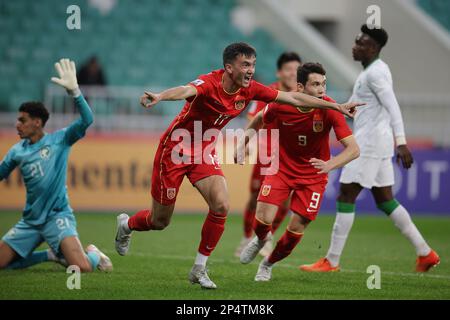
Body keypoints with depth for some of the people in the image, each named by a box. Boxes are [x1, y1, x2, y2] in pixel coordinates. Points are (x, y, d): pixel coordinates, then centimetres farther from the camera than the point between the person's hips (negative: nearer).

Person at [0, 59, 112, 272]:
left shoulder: (59, 140, -4)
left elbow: (87, 120, -17)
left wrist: (74, 90, -28)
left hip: (57, 215, -5)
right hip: (30, 220, 5)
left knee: (82, 268, -26)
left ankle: (93, 254, 14)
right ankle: (52, 255, 16)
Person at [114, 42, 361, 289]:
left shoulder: (250, 89, -8)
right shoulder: (209, 84, -27)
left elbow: (293, 98, -1)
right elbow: (186, 91, -50)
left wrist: (336, 107, 0)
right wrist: (158, 97, -71)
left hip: (204, 152, 5)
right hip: (174, 150, -5)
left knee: (221, 206, -16)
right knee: (160, 221, 4)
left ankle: (199, 268, 0)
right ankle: (126, 225, 40)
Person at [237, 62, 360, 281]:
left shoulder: (329, 110, -23)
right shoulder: (280, 105, -19)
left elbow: (353, 149, -29)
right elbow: (260, 119, 7)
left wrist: (330, 165, -44)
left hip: (313, 175, 0)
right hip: (281, 168, 0)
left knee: (297, 228, -3)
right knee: (264, 218, -15)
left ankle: (269, 264, 27)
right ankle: (262, 239, 25)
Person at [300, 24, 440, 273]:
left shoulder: (375, 73, -14)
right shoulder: (372, 71, 17)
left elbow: (392, 107, -25)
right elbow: (354, 104, 29)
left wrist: (401, 141, -34)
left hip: (370, 143, -10)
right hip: (375, 143, 10)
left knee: (345, 197, -6)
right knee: (385, 201, 12)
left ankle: (331, 261, -3)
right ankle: (425, 253, 12)